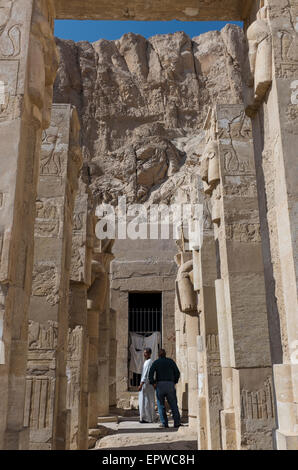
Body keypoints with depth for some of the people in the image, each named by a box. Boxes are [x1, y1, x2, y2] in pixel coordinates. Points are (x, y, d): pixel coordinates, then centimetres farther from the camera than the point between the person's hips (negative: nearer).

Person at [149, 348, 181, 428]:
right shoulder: (171, 361, 10)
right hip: (170, 384, 1)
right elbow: (177, 373, 4)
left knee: (161, 405, 7)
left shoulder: (156, 362, 5)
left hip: (160, 384, -1)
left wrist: (153, 383, -1)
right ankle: (177, 422, -5)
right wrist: (174, 382, 12)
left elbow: (151, 374, -7)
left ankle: (164, 423, 3)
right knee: (173, 404, 4)